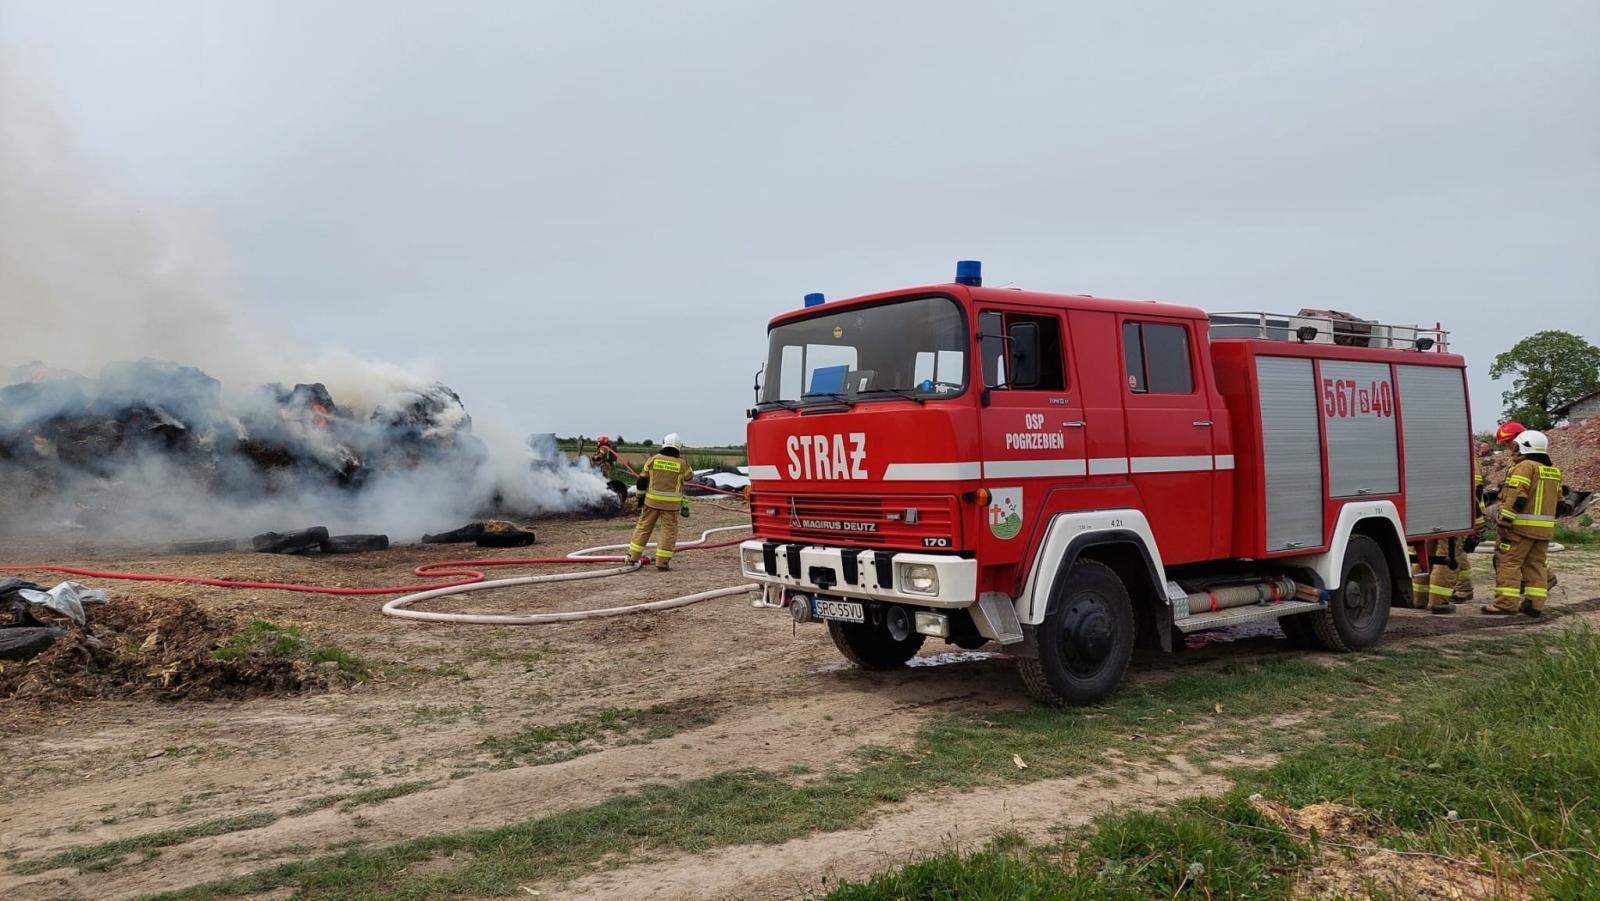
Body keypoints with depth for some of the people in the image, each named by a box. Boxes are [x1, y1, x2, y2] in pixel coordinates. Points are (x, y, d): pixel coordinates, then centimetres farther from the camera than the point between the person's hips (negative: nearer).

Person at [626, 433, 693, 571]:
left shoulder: (653, 459, -1)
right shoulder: (682, 464, -4)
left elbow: (642, 480, 2)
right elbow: (688, 477, 15)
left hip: (652, 501, 2)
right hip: (671, 504, -2)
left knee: (643, 527, 13)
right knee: (669, 531, 6)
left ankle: (633, 556, 18)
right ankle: (662, 562, 3)